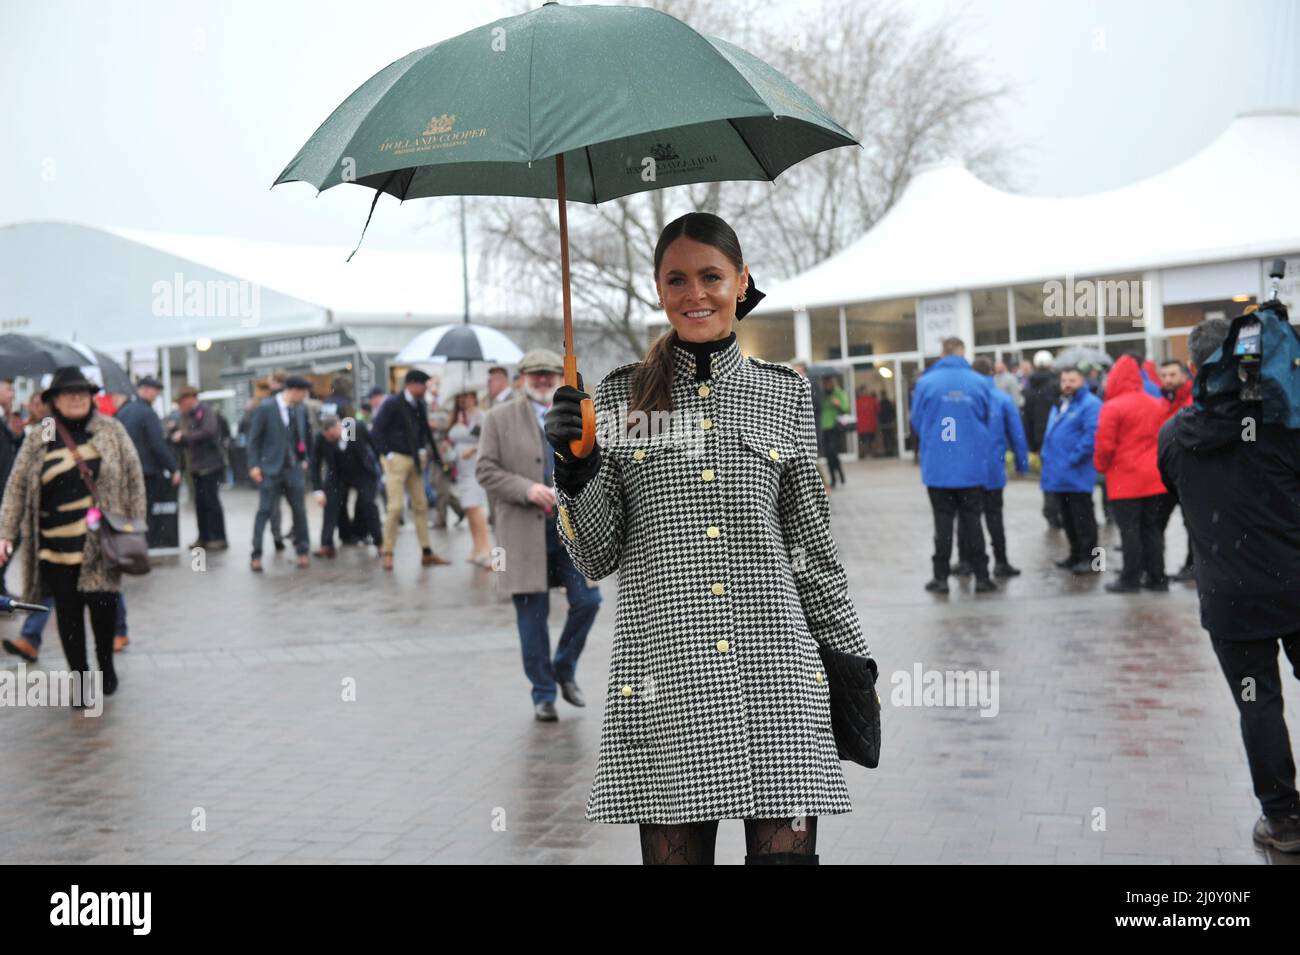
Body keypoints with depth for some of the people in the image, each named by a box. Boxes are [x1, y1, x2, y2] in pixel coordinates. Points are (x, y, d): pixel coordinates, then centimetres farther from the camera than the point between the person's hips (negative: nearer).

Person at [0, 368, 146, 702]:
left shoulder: (111, 430, 3)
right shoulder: (37, 441, 5)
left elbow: (134, 477, 5)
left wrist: (135, 525, 1)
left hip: (102, 542, -1)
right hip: (57, 547, 1)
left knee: (102, 604, -5)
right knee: (68, 613, 5)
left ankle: (106, 665, 22)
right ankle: (80, 677, 17)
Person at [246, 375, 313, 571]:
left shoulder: (301, 410, 6)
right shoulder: (266, 408, -7)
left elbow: (306, 435, 19)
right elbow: (254, 438, -5)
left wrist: (305, 459, 10)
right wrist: (254, 465, -10)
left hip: (295, 468, 4)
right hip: (270, 469, -4)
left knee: (299, 510, 5)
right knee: (265, 511, -4)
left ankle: (302, 551, 18)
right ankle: (256, 555, 1)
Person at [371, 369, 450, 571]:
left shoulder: (418, 406, 8)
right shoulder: (392, 403, -11)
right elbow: (376, 430, -13)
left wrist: (422, 450, 8)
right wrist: (387, 453, -13)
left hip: (414, 460, 7)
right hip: (396, 460, -7)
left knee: (421, 506, 7)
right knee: (396, 506, -9)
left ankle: (427, 553, 13)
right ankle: (387, 552, 2)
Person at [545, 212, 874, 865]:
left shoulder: (786, 394, 10)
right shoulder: (621, 396, 8)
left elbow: (812, 545, 15)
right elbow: (597, 558, 6)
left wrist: (852, 660, 15)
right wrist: (576, 474, -10)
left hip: (774, 664, 1)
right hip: (663, 669, 0)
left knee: (786, 848, -4)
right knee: (674, 850, 2)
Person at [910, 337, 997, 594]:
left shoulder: (925, 383, -7)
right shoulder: (981, 383, -5)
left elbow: (916, 423, 3)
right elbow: (990, 422, 3)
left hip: (937, 467, 0)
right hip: (972, 467, 0)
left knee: (943, 522, 9)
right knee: (971, 521, 9)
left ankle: (941, 577, 12)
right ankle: (981, 577, 12)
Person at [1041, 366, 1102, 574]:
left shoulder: (1090, 404, -11)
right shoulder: (1059, 405, 18)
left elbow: (1092, 435, -21)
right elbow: (1050, 433, 27)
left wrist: (1072, 459, -20)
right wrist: (1047, 456, 12)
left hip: (1077, 475, -9)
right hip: (1059, 475, 9)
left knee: (1082, 516, -4)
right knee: (1067, 517, 15)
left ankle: (1088, 557, 1)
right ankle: (1076, 555, 24)